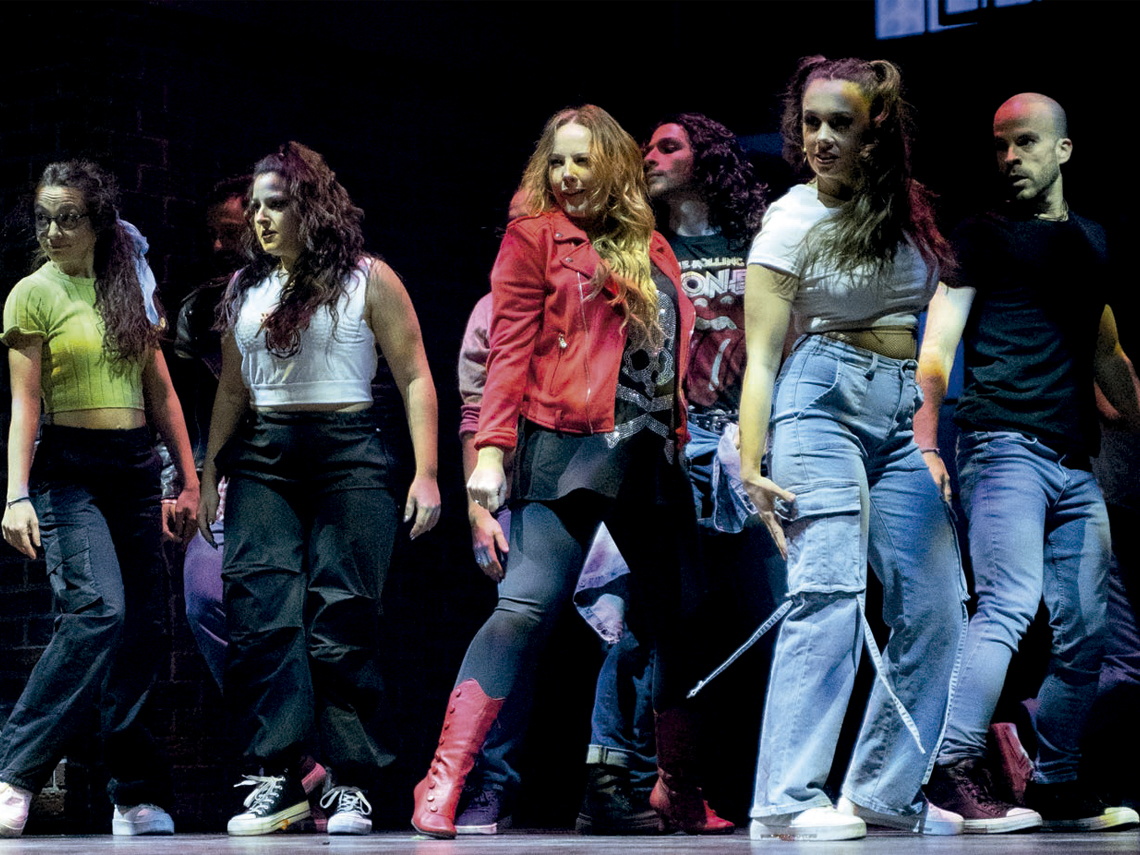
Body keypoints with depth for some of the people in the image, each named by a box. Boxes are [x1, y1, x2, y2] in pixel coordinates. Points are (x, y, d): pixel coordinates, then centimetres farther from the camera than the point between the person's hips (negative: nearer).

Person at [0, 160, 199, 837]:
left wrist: (189, 479, 13)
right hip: (68, 469, -5)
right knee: (97, 610, -24)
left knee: (142, 629, 1)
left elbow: (160, 391, 17)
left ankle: (138, 800, 7)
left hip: (136, 469, 5)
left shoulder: (132, 287, 13)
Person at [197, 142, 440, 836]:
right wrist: (209, 474, 18)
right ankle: (277, 777, -10)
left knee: (342, 619, -8)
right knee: (262, 614, -10)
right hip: (262, 460, 4)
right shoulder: (244, 290, 17)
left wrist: (426, 472, -7)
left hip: (349, 455, -4)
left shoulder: (367, 279, 3)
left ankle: (351, 784, -3)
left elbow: (415, 378, 2)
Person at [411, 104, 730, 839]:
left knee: (679, 616, 10)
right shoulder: (534, 235, 4)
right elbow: (511, 345, -3)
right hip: (567, 447, -6)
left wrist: (680, 434, 10)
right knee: (528, 607, -17)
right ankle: (443, 786, -18)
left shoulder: (651, 248, 17)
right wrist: (491, 446, -12)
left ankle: (679, 791, 24)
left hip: (650, 453, 6)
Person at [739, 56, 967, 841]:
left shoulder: (913, 208, 11)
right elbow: (760, 357, -7)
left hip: (910, 416, 6)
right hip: (825, 399, -6)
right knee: (828, 588, -19)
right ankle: (788, 800, -23)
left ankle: (884, 792, 5)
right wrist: (751, 465, -17)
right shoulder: (791, 223, -3)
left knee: (937, 604, -3)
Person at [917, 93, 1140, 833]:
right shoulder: (983, 236, 4)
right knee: (1011, 603, -20)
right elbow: (937, 345, -4)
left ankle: (1058, 787, 13)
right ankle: (957, 769, -18)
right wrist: (925, 444, -16)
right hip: (1004, 445, -6)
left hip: (1075, 460, 6)